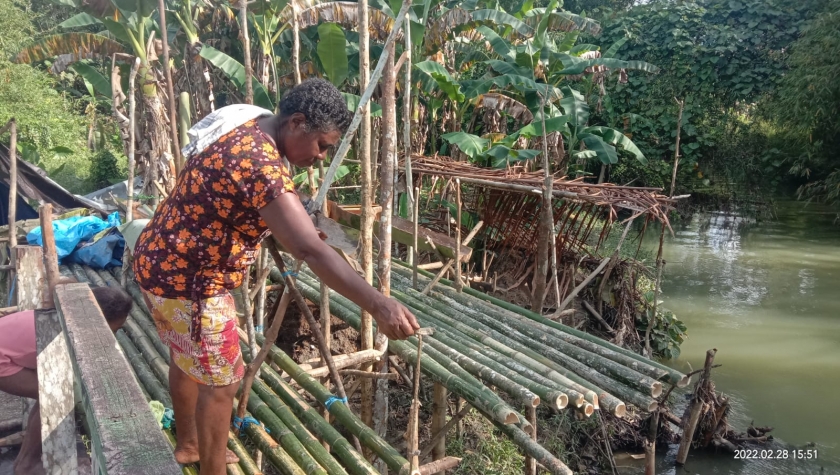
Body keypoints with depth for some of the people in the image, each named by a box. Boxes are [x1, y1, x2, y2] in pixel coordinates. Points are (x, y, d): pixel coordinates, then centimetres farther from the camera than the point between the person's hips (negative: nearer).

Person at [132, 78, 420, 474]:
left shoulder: (247, 129, 3)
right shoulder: (259, 163, -29)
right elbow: (311, 250, -39)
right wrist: (378, 305, -43)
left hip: (161, 261, 11)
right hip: (188, 280, -10)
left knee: (186, 360, 26)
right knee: (221, 381, 5)